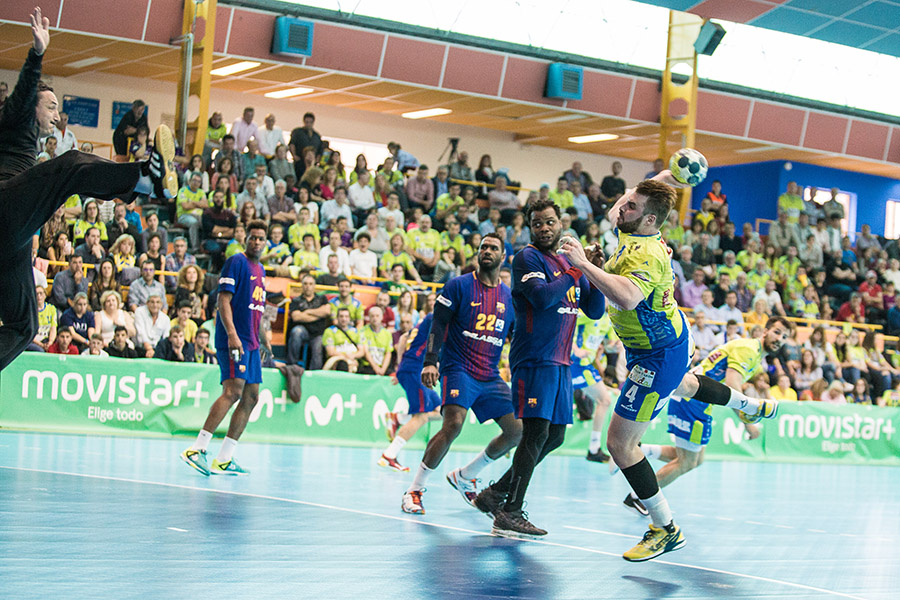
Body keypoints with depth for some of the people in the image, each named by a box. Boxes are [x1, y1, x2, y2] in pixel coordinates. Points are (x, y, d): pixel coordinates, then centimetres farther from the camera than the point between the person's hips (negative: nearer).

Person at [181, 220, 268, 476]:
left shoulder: (260, 269, 20)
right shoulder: (236, 262, -5)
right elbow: (223, 300, -13)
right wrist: (232, 334, -24)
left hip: (251, 342, 9)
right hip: (233, 340, -9)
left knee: (251, 397, 5)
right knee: (233, 391, -21)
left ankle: (224, 460, 6)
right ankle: (197, 449, -23)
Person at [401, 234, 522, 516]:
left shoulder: (510, 297, 12)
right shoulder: (459, 286, -1)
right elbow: (438, 324, -5)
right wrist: (430, 362, -15)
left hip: (491, 376, 6)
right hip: (458, 368, -6)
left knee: (517, 430, 0)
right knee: (454, 423, -26)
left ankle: (464, 477, 19)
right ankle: (414, 490, -14)